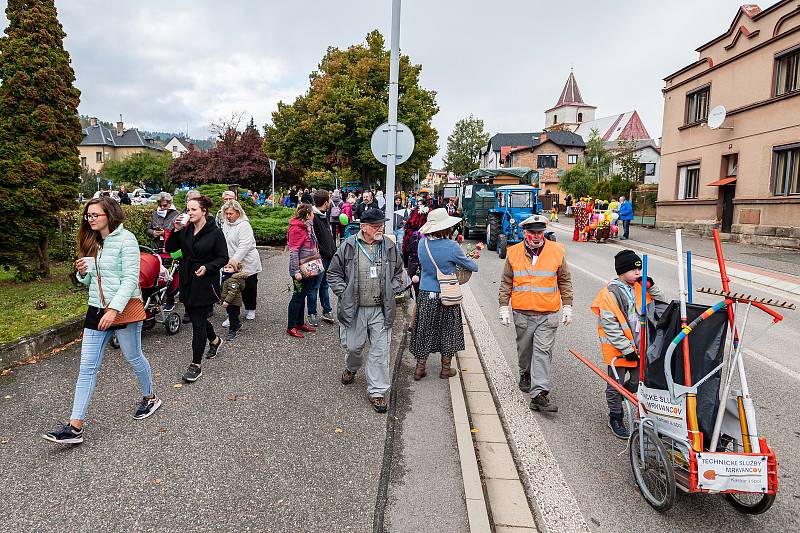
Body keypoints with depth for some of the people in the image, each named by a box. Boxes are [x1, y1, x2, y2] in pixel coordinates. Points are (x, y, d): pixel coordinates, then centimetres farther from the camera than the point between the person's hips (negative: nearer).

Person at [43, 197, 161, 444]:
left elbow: (131, 279, -18)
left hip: (124, 308, -6)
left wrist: (114, 309, -26)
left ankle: (150, 398, 35)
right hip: (97, 310, 7)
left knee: (133, 358, 11)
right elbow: (90, 281, 19)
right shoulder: (92, 242, 12)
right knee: (87, 367, 3)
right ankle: (75, 427, 5)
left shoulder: (125, 239, -12)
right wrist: (82, 272, -4)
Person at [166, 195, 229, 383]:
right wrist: (176, 230, -12)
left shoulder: (215, 232, -10)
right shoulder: (185, 230, 4)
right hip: (187, 281, 6)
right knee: (195, 317, 18)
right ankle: (214, 340, 47)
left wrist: (207, 267, -23)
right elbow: (170, 248, 1)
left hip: (205, 283, -6)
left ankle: (196, 365, 4)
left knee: (198, 322, -4)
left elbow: (223, 258, -8)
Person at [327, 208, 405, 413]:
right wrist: (344, 294, -5)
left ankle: (377, 392, 16)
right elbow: (334, 273, 3)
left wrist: (390, 292, 1)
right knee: (353, 346, 13)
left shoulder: (390, 247, 2)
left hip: (381, 309, 1)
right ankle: (351, 368, 49)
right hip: (354, 309, -1)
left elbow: (398, 273, 15)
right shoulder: (348, 246, -5)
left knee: (380, 351, 2)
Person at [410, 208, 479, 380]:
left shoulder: (422, 243, -4)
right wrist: (475, 265, 21)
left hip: (425, 295, 4)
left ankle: (420, 367, 20)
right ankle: (446, 368, 24)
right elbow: (470, 266, -4)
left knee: (424, 331, 14)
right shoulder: (451, 247, -17)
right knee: (447, 332, 14)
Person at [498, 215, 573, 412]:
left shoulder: (556, 251, -1)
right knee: (524, 349, 17)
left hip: (548, 314, -2)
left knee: (543, 351, -7)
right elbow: (506, 283, 7)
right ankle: (525, 374, 44)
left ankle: (539, 394, -7)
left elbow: (565, 281, 8)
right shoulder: (514, 253, 0)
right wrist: (504, 307, 2)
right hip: (522, 313, 2)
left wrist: (567, 306, 5)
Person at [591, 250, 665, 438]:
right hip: (616, 348, -5)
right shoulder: (610, 293, -17)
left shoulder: (640, 287, 3)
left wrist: (651, 287, -5)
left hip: (638, 346, 6)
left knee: (637, 382, 15)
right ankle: (615, 418, 24)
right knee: (616, 385, 7)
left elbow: (661, 303, 13)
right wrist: (627, 349, -17)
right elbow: (609, 326, -18)